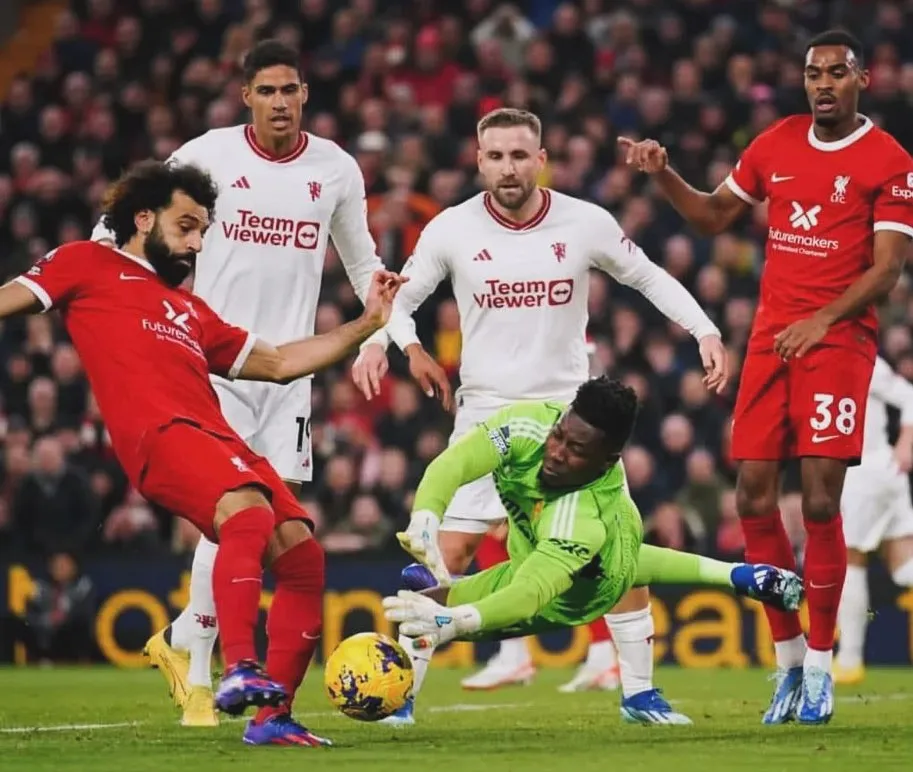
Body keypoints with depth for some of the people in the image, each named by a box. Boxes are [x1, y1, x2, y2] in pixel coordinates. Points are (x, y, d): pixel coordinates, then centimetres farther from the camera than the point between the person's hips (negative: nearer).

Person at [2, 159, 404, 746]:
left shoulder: (189, 309, 36)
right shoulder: (88, 266, 20)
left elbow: (278, 363, 35)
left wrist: (367, 324, 32)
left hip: (221, 439, 8)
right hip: (160, 434, -8)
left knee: (303, 556, -6)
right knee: (248, 509, -34)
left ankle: (272, 715, 0)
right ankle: (240, 671, -46)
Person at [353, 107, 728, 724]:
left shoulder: (586, 224, -6)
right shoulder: (452, 229, -7)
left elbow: (648, 277, 8)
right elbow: (404, 294, 5)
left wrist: (705, 331, -4)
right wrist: (375, 341, -15)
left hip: (571, 409, 1)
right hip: (485, 410, -1)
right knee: (451, 550, -9)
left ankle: (639, 692, 10)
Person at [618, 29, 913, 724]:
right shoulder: (776, 144, 13)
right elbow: (715, 216, 24)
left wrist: (824, 320, -17)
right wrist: (663, 176, 9)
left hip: (837, 338, -5)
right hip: (771, 335, 5)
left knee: (821, 502, -11)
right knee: (755, 497, -1)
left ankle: (820, 665, 0)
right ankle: (789, 657, 11)